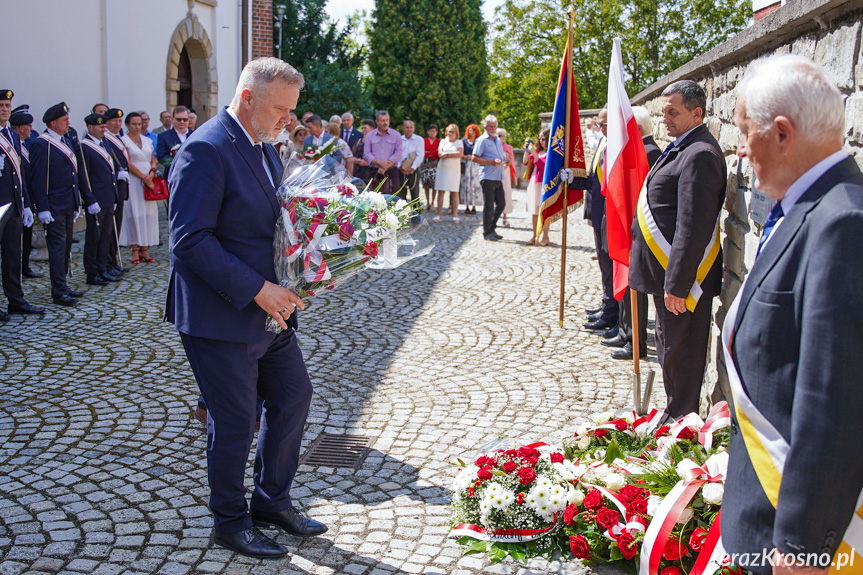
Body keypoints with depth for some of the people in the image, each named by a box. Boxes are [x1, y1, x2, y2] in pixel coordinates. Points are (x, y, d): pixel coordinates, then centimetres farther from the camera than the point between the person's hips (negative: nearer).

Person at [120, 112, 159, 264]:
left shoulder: (147, 140, 15)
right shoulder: (124, 141, -1)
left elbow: (153, 160, 14)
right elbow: (128, 163, -8)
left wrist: (151, 174, -6)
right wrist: (143, 177, -14)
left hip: (149, 181, 5)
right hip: (133, 181, -5)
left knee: (149, 213, 1)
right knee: (135, 213, -6)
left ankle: (144, 249, 6)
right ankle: (135, 250, -2)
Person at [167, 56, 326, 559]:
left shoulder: (267, 149, 10)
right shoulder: (206, 150, -19)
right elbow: (189, 240, -24)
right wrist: (256, 288, -23)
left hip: (271, 308, 9)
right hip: (222, 318, -9)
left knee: (294, 397, 16)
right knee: (235, 422, 4)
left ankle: (273, 500, 35)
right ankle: (231, 522, 26)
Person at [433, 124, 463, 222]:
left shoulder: (459, 142, 9)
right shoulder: (443, 141, 15)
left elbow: (460, 154, -9)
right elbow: (440, 154, -1)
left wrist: (447, 155, -7)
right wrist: (453, 154, -8)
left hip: (454, 170, -2)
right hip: (442, 169, 2)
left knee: (454, 192, -5)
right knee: (440, 192, -2)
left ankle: (455, 214, -4)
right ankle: (439, 214, 0)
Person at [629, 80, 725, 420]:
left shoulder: (700, 155, -19)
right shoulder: (682, 149, 15)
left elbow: (693, 228, -24)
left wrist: (676, 284, -24)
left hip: (681, 278, -10)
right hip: (669, 275, 10)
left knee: (679, 351, 1)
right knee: (672, 349, 19)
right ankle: (677, 414, 32)